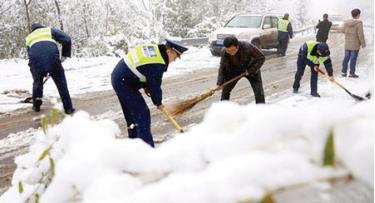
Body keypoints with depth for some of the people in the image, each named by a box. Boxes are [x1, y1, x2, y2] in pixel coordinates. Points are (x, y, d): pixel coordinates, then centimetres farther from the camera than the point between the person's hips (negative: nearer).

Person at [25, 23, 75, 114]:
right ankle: (68, 108, 12)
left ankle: (36, 106, 37)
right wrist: (64, 55, 18)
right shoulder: (50, 30, 26)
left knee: (37, 82, 28)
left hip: (35, 61, 2)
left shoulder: (29, 38, 34)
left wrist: (41, 71, 37)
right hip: (52, 58, -2)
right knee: (61, 83, 12)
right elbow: (67, 40, 10)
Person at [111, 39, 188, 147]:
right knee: (142, 114, -8)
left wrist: (146, 86, 15)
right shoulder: (157, 65, -22)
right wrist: (158, 103, 3)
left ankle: (134, 139, 34)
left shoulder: (154, 48, 6)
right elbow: (155, 86, -13)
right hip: (124, 83, -10)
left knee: (131, 112, 21)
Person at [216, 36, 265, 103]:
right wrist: (220, 82, -21)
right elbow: (222, 67, -13)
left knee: (259, 92, -12)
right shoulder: (224, 53, -26)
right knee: (225, 89, 3)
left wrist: (251, 71, -26)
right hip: (235, 70, 3)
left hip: (251, 69, -2)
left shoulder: (247, 47, -34)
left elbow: (261, 58, -22)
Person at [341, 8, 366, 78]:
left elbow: (343, 30, 12)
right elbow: (360, 34, -17)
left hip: (347, 43, 5)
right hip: (355, 44, -5)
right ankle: (351, 73, 6)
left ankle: (343, 72, 17)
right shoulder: (359, 23, -18)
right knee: (353, 58, 1)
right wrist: (363, 43, -8)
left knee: (346, 57, 13)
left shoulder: (346, 22, -2)